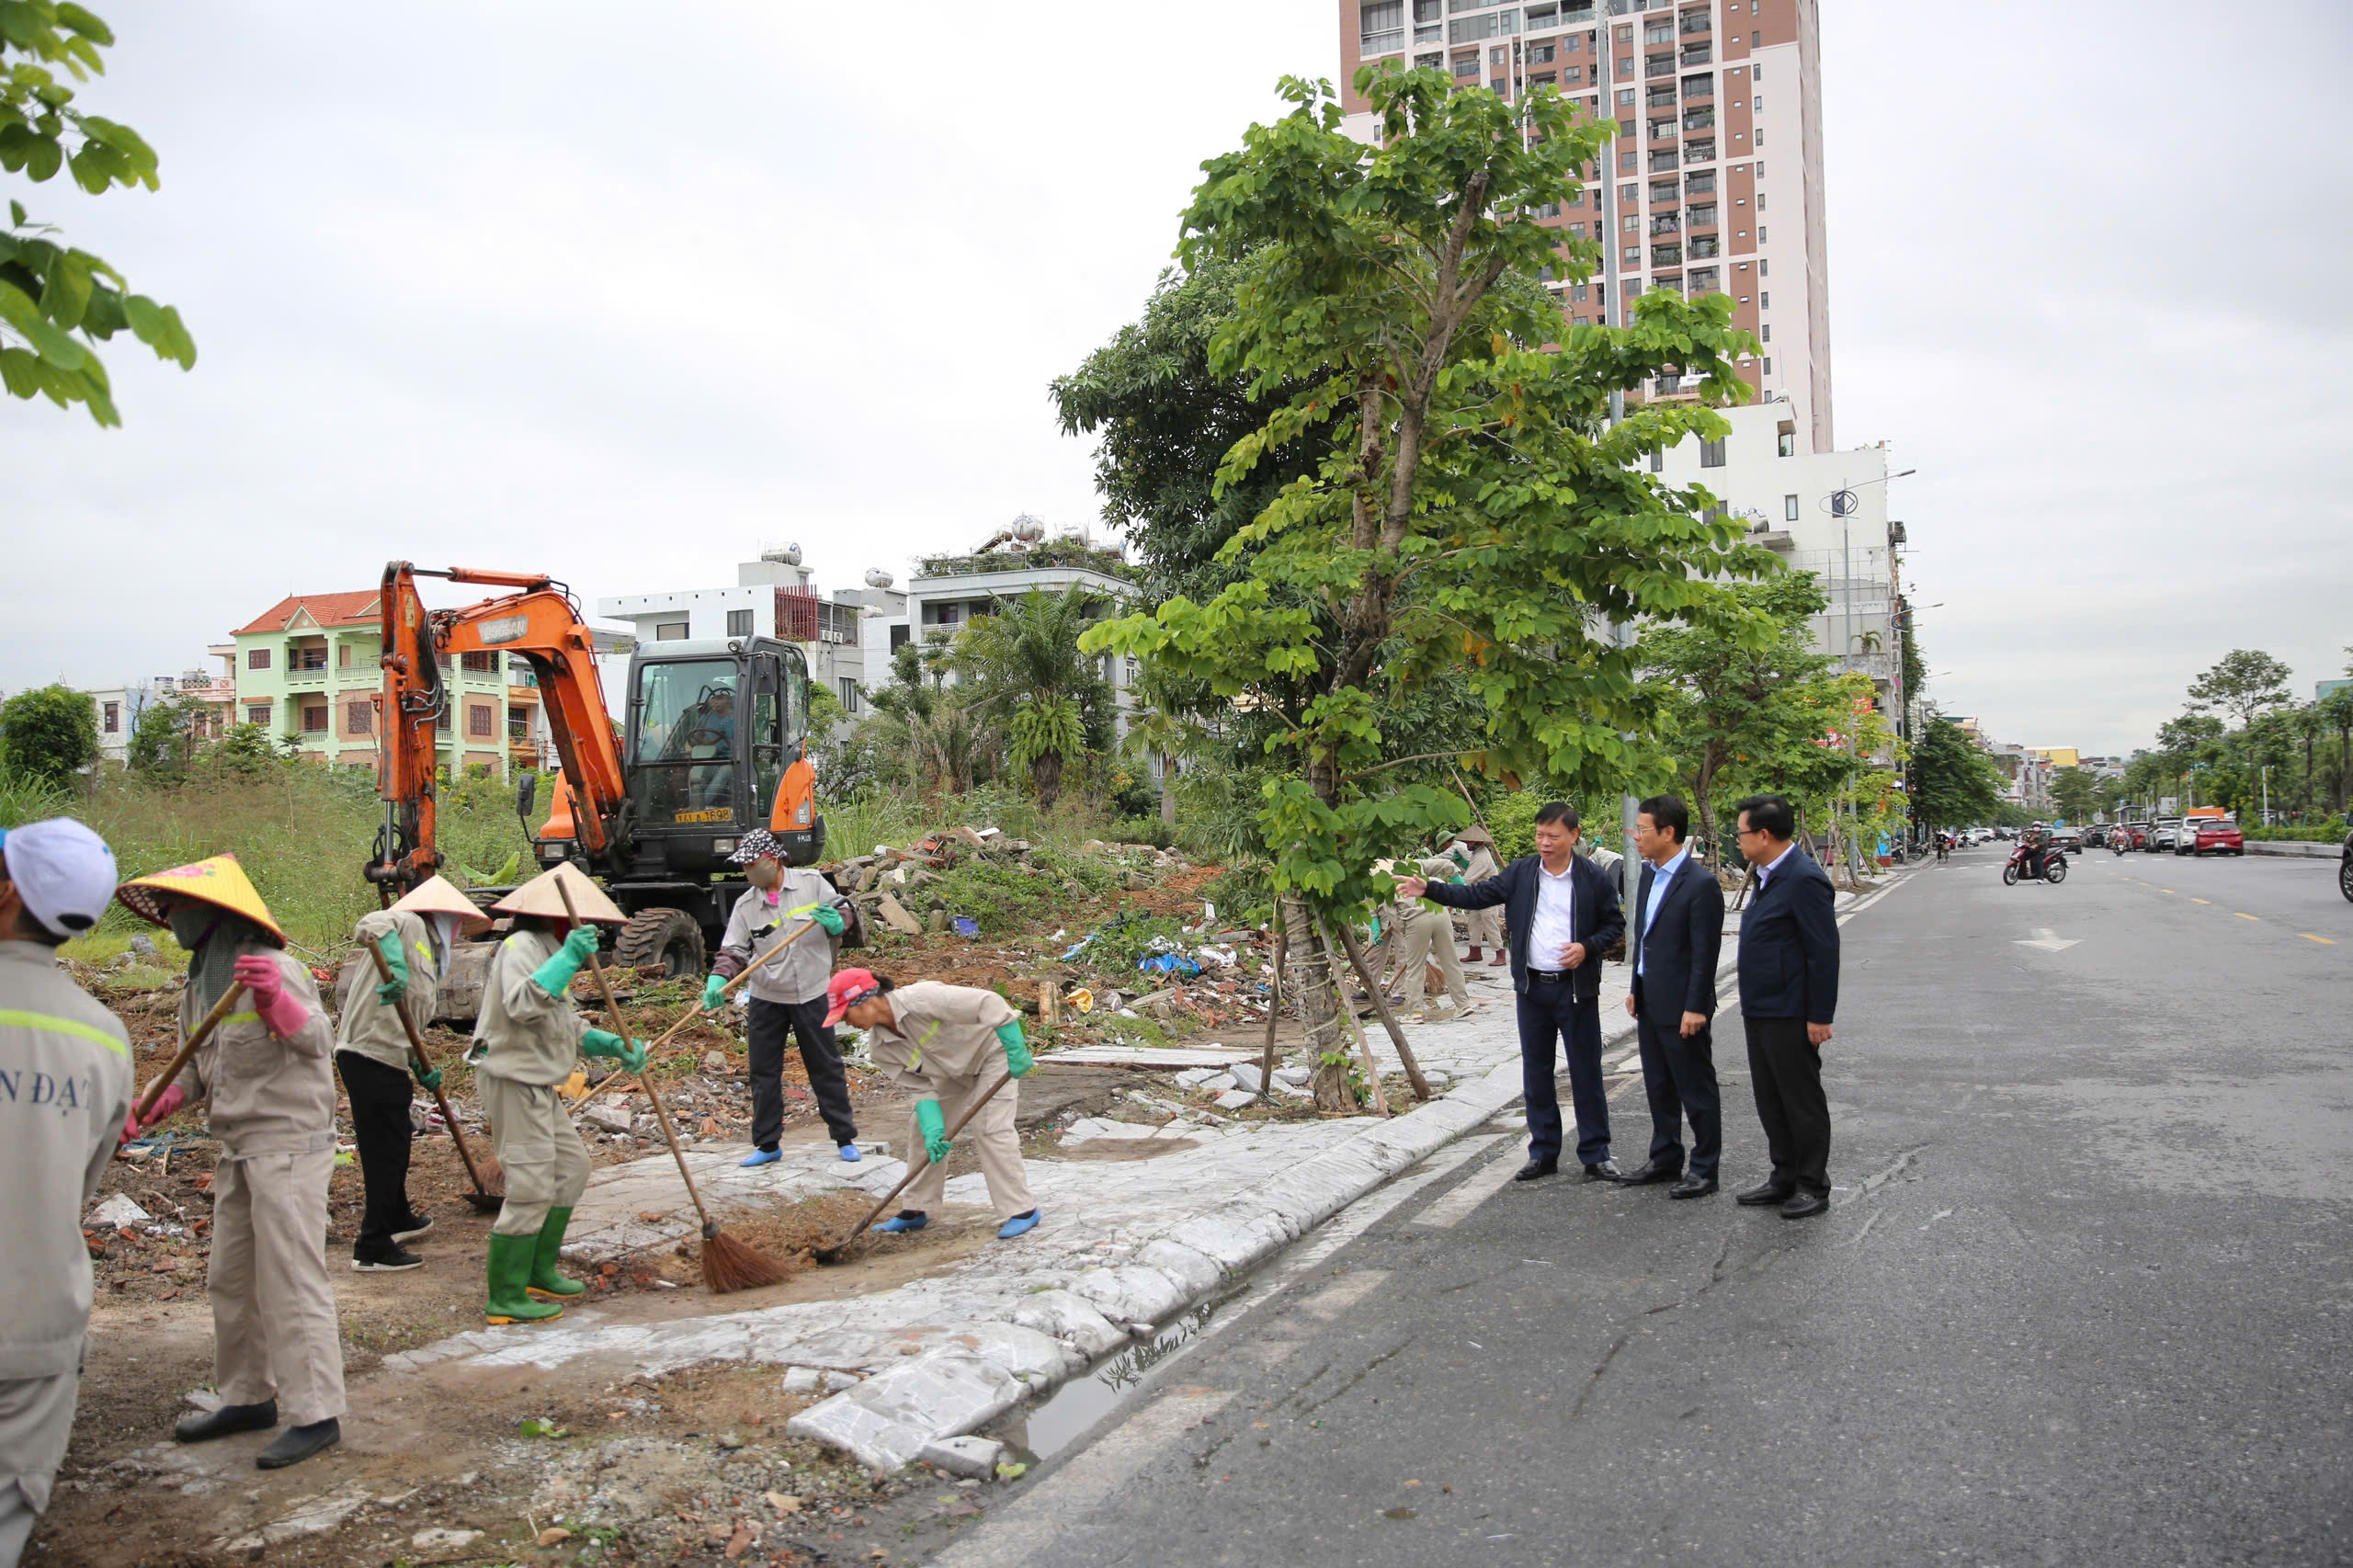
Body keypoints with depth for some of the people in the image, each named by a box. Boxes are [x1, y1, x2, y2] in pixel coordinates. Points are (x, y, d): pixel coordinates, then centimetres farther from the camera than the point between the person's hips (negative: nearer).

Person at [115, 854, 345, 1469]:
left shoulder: (273, 968, -15)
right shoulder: (200, 981, 13)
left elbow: (317, 1041, -30)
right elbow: (198, 1067, 22)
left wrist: (275, 998, -48)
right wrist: (150, 1111, 7)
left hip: (288, 1145, -10)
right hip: (239, 1150, 10)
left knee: (289, 1278, -8)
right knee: (231, 1280, 17)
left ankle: (315, 1414, -3)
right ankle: (248, 1397, 31)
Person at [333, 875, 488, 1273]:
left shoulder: (429, 958, 22)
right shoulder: (410, 926, -3)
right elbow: (369, 925, -26)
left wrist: (420, 1069, 9)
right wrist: (395, 962, -38)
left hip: (388, 1061, 10)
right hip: (370, 1057, -10)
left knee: (397, 1143, 25)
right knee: (385, 1151, -5)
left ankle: (397, 1219, 43)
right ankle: (372, 1249, 1)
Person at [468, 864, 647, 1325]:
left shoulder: (546, 951, 19)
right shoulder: (522, 947, -13)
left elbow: (569, 1028, 18)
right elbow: (522, 1005, -34)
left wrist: (615, 1045, 3)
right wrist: (567, 958, -35)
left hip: (536, 1086, 11)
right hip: (513, 1082, -11)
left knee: (571, 1168, 16)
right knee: (531, 1188, -9)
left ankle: (539, 1272, 27)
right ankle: (505, 1298, -1)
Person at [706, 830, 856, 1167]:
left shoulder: (812, 883, -5)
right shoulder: (745, 905, -1)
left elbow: (843, 916, 3)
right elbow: (734, 950, -4)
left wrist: (836, 922, -21)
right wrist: (718, 978, -22)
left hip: (811, 994, -2)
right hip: (765, 999, 2)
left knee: (826, 1067, 7)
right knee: (764, 1072, 7)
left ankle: (845, 1138, 19)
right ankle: (767, 1144, 21)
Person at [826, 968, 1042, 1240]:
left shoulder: (921, 999, -36)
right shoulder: (880, 1049, -12)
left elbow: (989, 1003, -35)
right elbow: (921, 1089, -11)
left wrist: (1016, 1051, -33)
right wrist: (933, 1130, -27)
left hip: (992, 1051, -7)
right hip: (954, 1069, 7)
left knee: (989, 1127, -17)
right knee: (922, 1127, 4)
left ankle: (1021, 1210, -8)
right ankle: (917, 1209, 18)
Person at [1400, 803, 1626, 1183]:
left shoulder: (1594, 879, -5)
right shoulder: (1521, 872, 2)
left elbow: (1615, 924, 2)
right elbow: (1477, 895, 2)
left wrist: (1587, 948, -16)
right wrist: (1428, 889, -9)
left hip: (1577, 988, -3)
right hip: (1533, 987, 3)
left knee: (1586, 1073, 2)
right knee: (1536, 1073, 10)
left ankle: (1596, 1155, 13)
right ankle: (1543, 1152, 20)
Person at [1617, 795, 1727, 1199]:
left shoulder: (1701, 884, -18)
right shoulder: (1650, 874, 9)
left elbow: (1705, 952, -18)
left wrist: (1695, 1008, -19)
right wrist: (1636, 988, 16)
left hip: (1682, 1006, -9)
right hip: (1650, 1002, 9)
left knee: (1696, 1090, 4)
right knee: (1659, 1087, 18)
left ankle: (1704, 1169, 15)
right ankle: (1665, 1159, 30)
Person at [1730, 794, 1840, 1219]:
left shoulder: (1803, 880, -19)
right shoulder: (1768, 876, 12)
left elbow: (1824, 952, -20)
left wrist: (1819, 1016, -19)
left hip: (1791, 1017, -10)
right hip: (1760, 1011, 10)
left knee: (1802, 1102, 3)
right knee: (1770, 1102, 16)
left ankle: (1813, 1186, 15)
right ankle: (1784, 1179, 27)